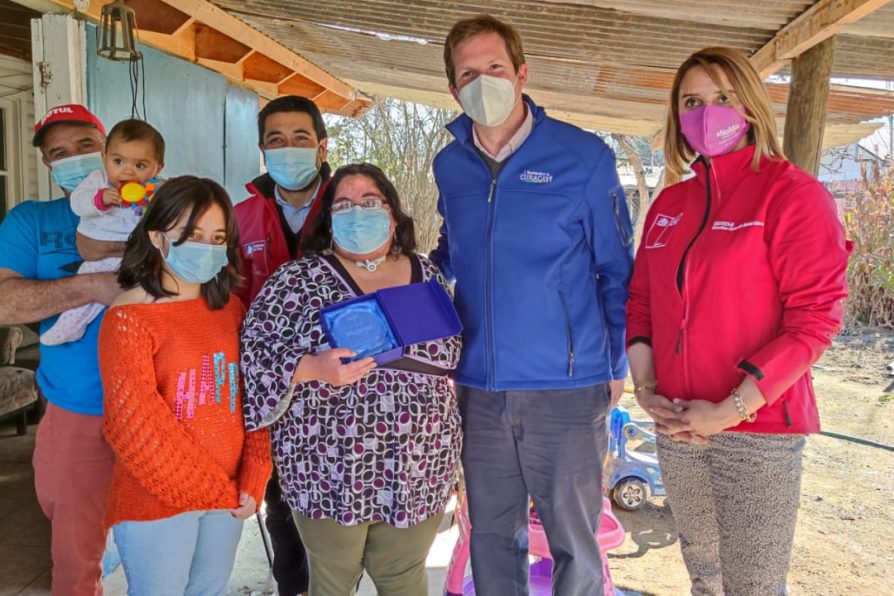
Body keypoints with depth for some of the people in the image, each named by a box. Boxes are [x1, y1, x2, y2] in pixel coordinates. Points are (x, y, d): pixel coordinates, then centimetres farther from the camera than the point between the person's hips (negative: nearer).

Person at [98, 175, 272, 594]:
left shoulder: (230, 309, 4)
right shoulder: (129, 317, -13)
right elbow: (135, 426, -17)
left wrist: (252, 482, -6)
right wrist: (212, 490, -13)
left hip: (228, 494, 5)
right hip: (156, 499, -5)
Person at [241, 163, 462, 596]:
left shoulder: (427, 276, 6)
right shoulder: (299, 279, -4)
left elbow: (449, 353, 13)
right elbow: (251, 347, -7)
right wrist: (314, 368, -21)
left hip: (417, 469, 3)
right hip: (330, 471, -2)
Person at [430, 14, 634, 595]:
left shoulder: (583, 156, -6)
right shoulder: (449, 165, 6)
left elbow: (616, 270, 0)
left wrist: (617, 366, 1)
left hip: (568, 389, -3)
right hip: (479, 388, 4)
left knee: (574, 544, 11)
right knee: (491, 537, 17)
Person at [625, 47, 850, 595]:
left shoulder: (792, 193, -8)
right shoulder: (670, 203, 10)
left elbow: (815, 317, -13)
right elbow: (641, 299, 12)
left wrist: (735, 408, -18)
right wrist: (645, 386, -2)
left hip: (759, 431, -5)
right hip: (677, 427, 5)